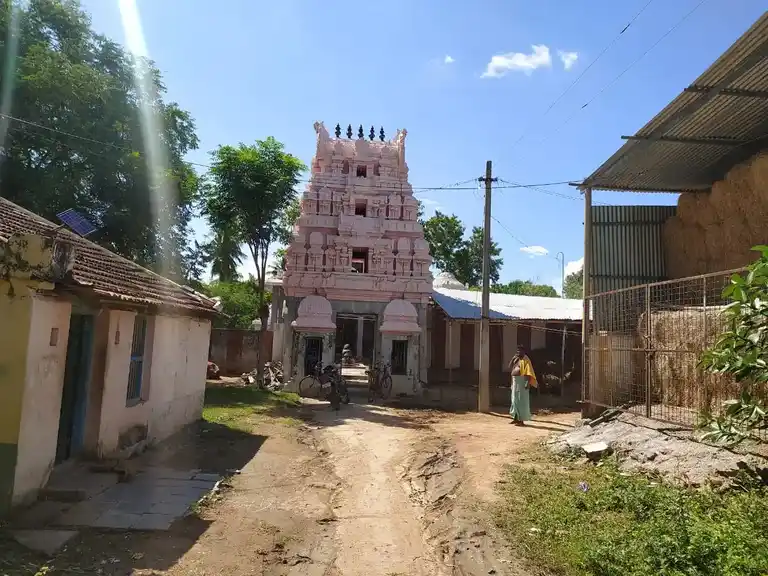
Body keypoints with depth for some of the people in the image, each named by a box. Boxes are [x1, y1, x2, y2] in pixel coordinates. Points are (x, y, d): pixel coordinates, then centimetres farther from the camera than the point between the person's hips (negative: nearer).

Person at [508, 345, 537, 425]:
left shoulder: (525, 360, -10)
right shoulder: (516, 359, 15)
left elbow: (529, 372, -17)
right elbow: (510, 368, 11)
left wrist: (528, 382, -27)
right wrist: (513, 358, 2)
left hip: (522, 382, -9)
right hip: (515, 382, 9)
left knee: (521, 400, -6)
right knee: (515, 400, 11)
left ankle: (521, 420, -3)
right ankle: (516, 418, 19)